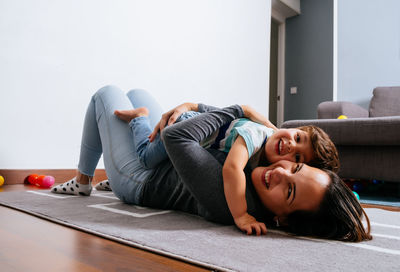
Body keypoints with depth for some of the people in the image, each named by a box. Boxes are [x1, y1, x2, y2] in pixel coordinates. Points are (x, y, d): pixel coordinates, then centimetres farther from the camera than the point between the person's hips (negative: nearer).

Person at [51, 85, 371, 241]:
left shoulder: (229, 200, -43)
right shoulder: (257, 165, -21)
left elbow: (175, 136, -40)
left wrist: (239, 111, -31)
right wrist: (189, 106, -14)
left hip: (137, 181, -6)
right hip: (161, 166, 6)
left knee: (107, 93, 7)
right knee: (136, 93, 23)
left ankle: (82, 181, 28)